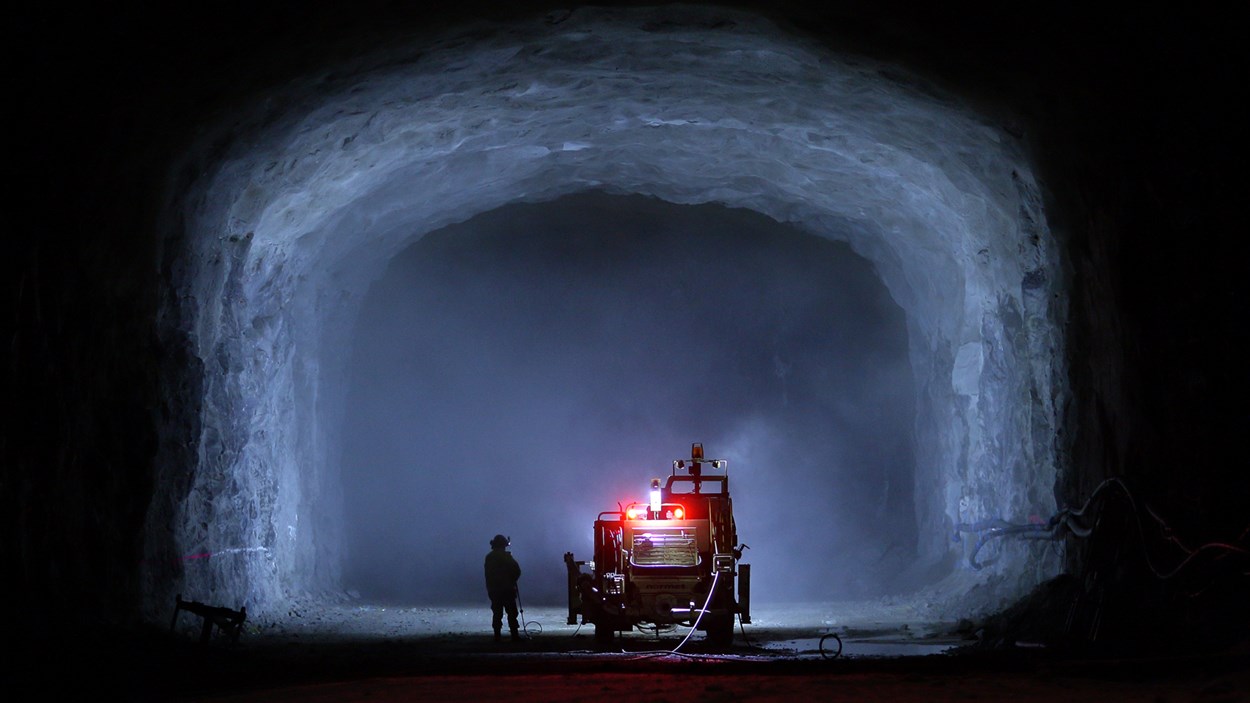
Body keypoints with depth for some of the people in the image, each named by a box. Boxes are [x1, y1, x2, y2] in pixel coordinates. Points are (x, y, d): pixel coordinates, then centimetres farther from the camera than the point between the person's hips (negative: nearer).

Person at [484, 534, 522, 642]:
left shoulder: (489, 557, 7)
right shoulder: (506, 556, -10)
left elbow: (487, 574, 13)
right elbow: (517, 571, -9)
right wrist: (512, 580, 7)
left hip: (493, 590, 5)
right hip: (507, 589, -5)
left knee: (497, 613, 7)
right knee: (512, 613, -1)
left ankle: (497, 635, 4)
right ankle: (515, 635, -5)